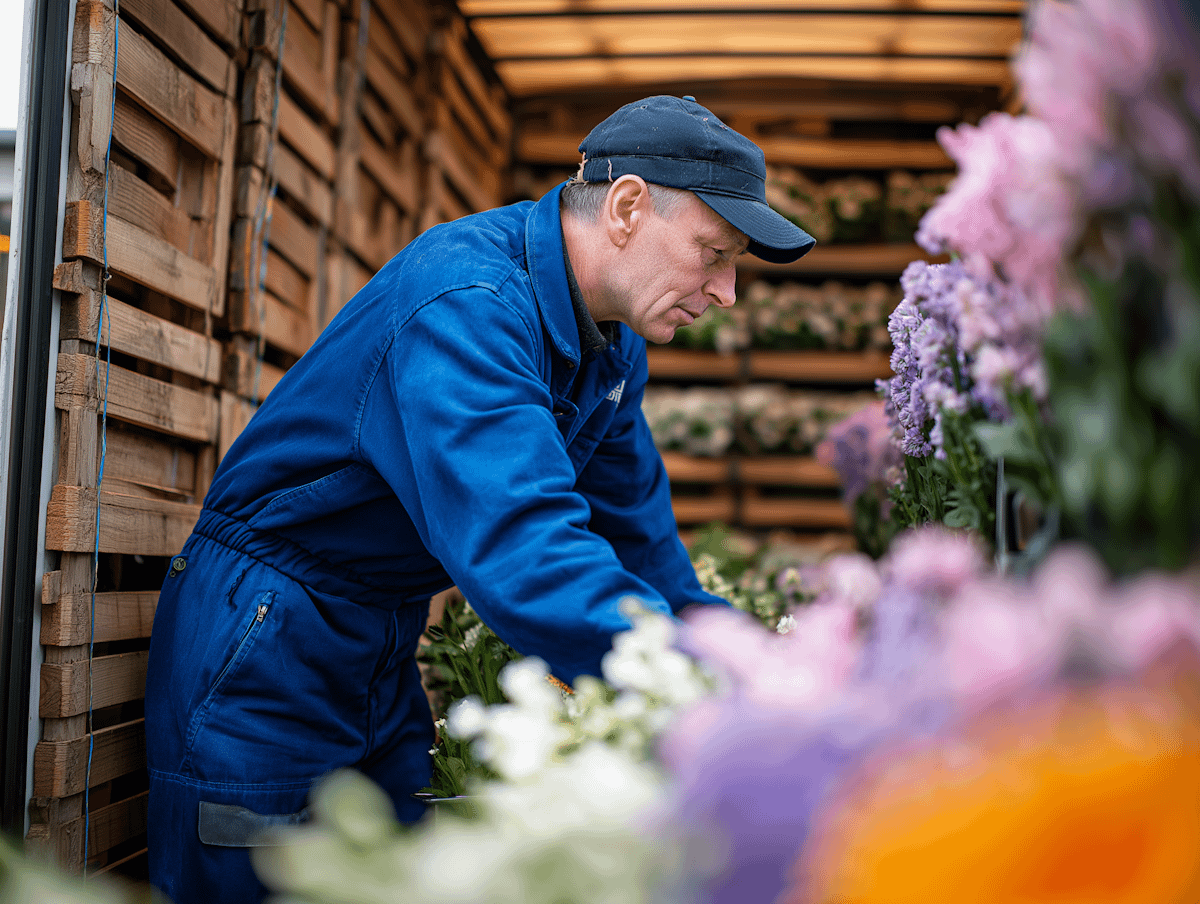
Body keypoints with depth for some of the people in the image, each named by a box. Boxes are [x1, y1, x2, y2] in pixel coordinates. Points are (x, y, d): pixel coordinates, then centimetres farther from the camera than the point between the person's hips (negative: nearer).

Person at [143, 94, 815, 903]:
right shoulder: (467, 300, -29)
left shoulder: (614, 347, 2)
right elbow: (519, 543, -42)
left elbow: (640, 536, 10)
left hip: (385, 655, 9)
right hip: (265, 651, -8)